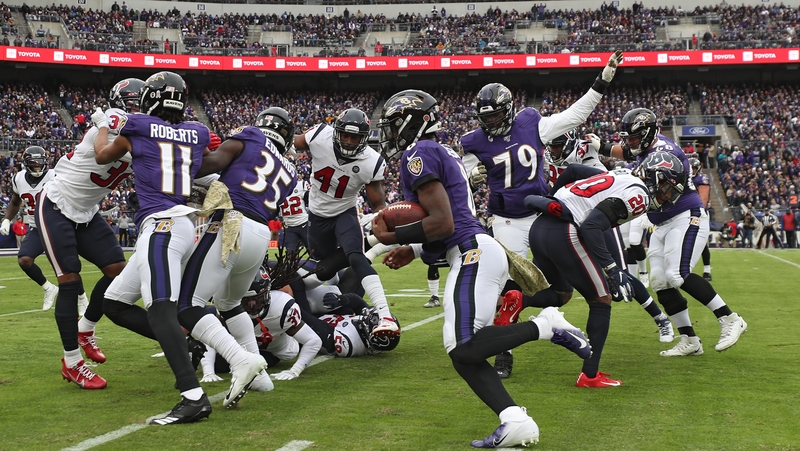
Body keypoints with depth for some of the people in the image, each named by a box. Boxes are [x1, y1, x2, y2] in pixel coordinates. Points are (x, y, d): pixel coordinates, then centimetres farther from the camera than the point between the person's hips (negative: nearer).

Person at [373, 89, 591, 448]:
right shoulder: (444, 154, 23)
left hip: (474, 254, -10)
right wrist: (413, 251, 23)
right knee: (463, 353, 3)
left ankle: (545, 327, -11)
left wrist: (391, 238, -4)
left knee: (465, 349, -17)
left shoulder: (418, 154, -7)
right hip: (479, 249, 10)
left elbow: (442, 223, -16)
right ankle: (515, 421, -10)